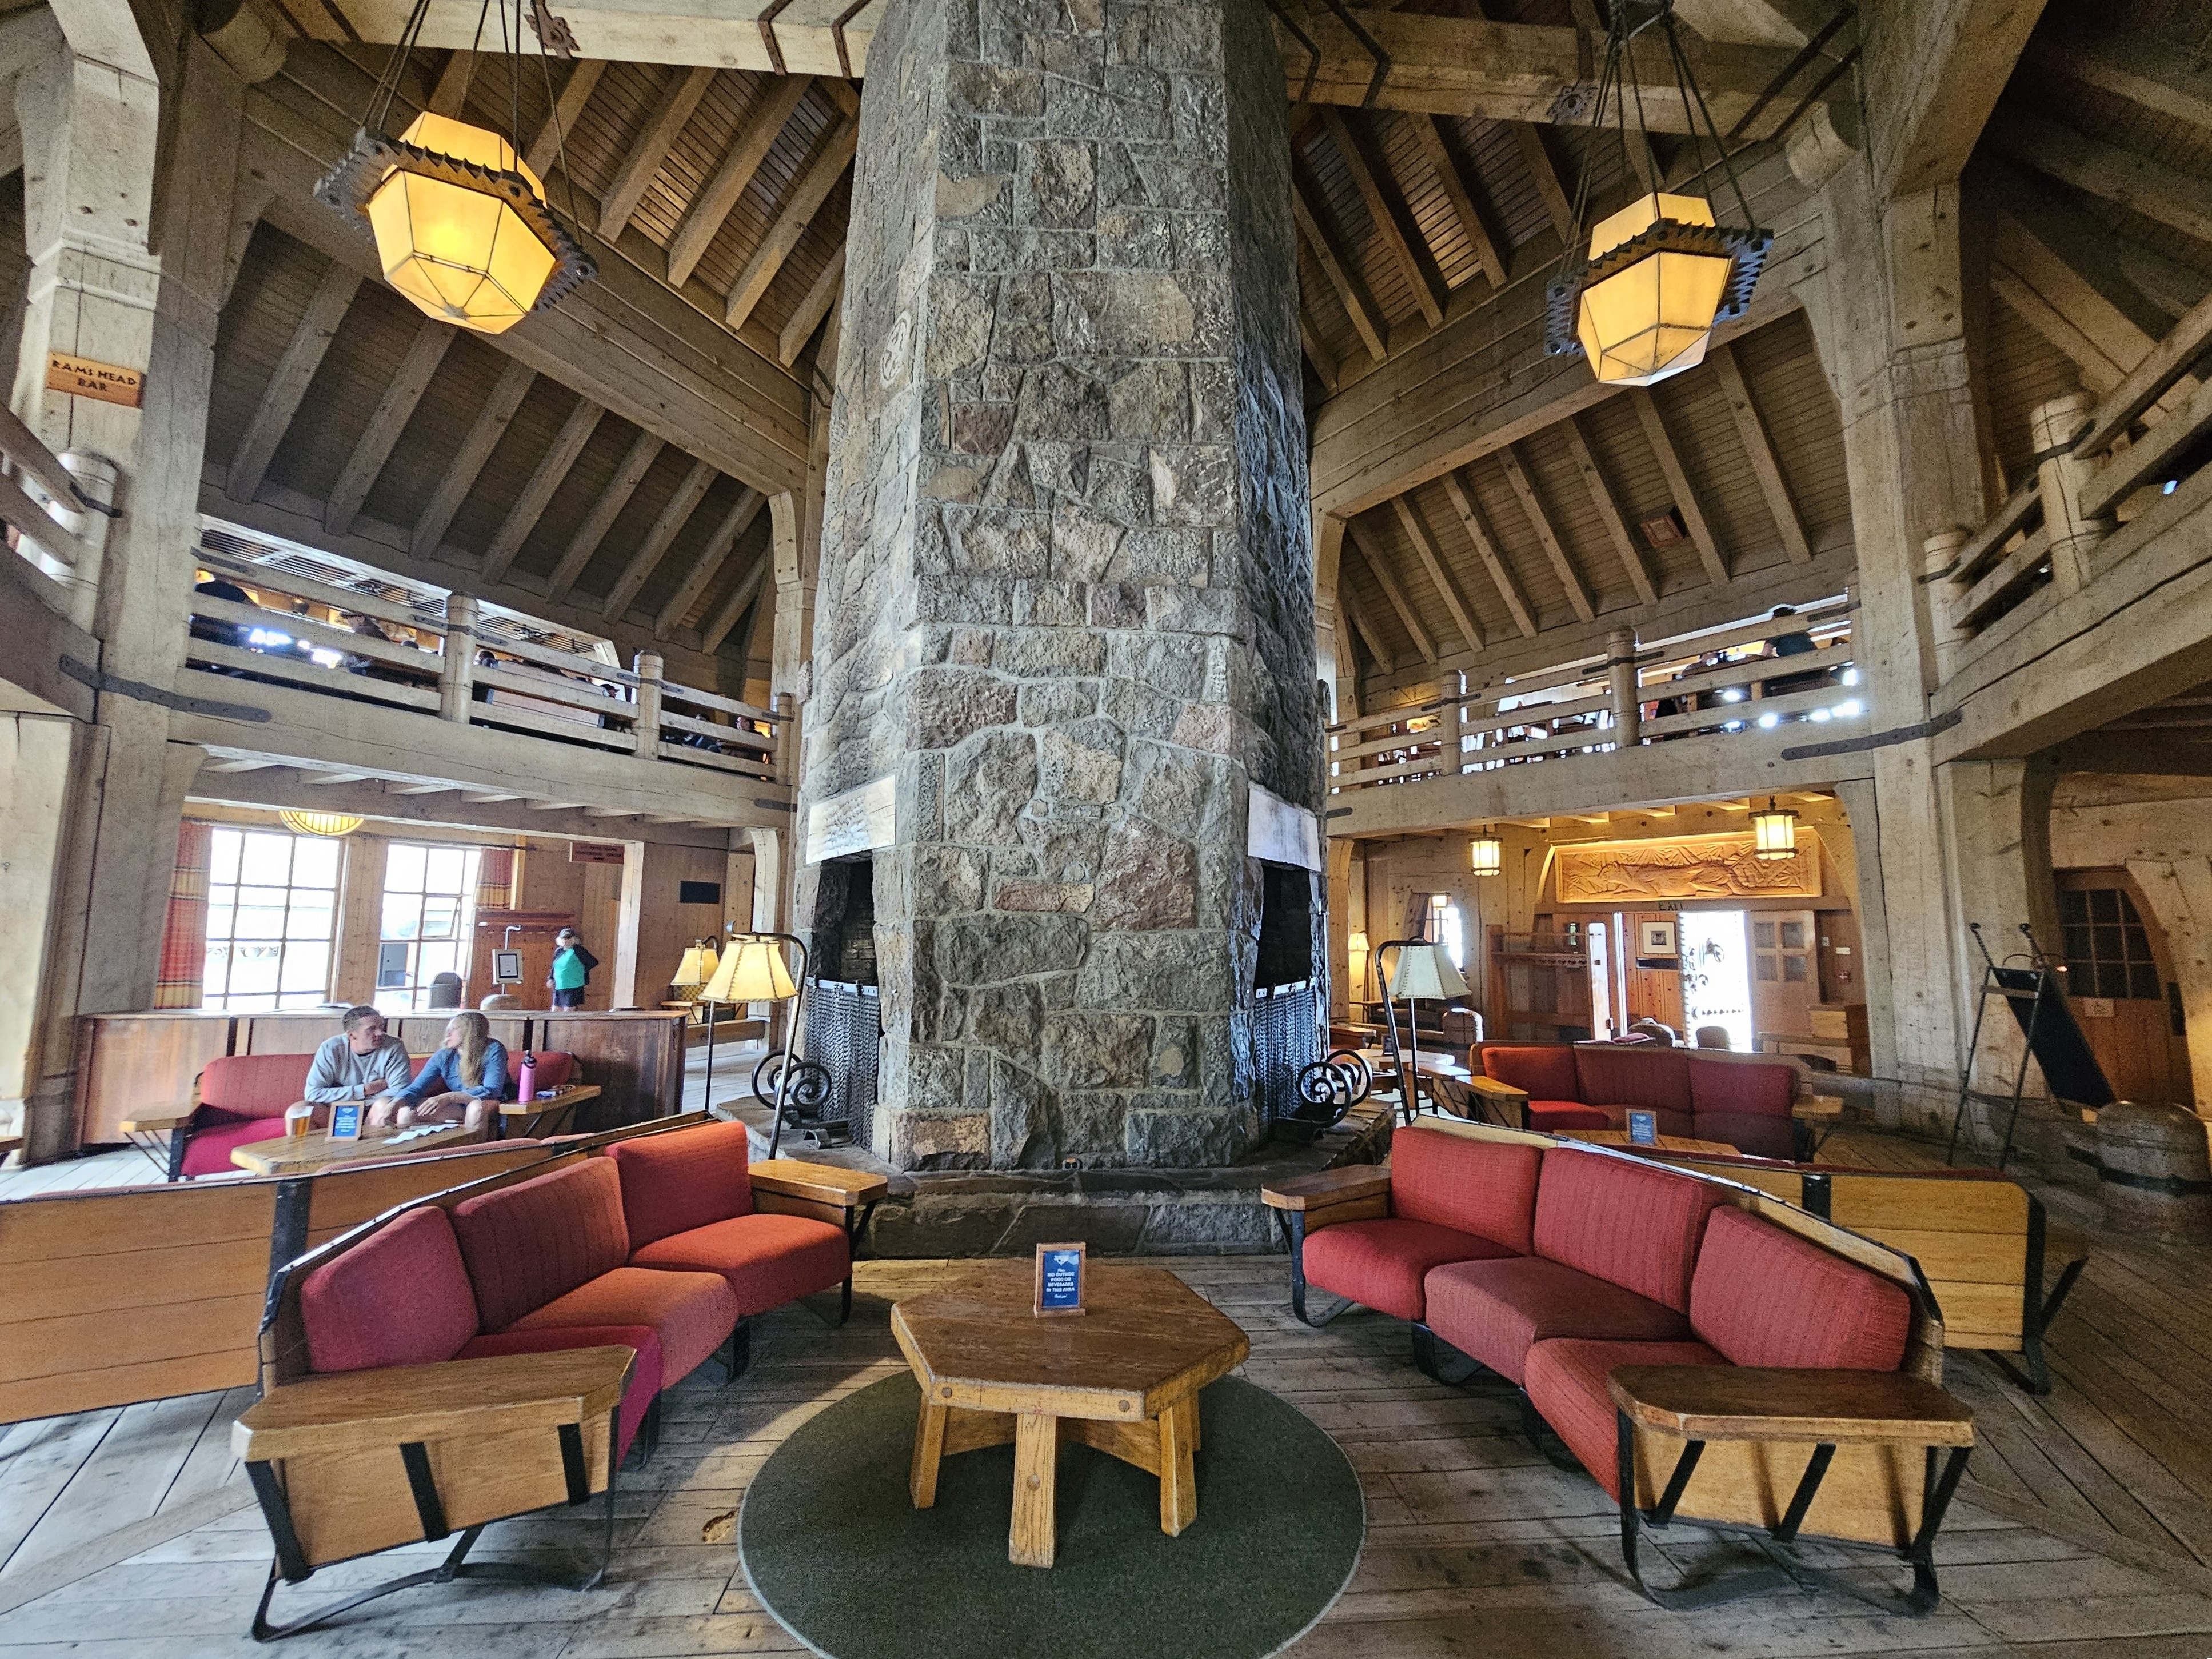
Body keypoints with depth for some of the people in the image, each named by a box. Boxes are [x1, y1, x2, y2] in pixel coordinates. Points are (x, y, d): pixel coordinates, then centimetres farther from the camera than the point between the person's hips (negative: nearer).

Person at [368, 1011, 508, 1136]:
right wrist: (392, 1105, -27)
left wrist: (449, 1097, -36)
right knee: (405, 1113, -12)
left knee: (477, 1106, -38)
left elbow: (492, 1090, -26)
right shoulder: (444, 1056, 0)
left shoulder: (493, 1050, -16)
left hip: (492, 1104, -5)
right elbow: (416, 1088, -6)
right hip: (460, 1106, 5)